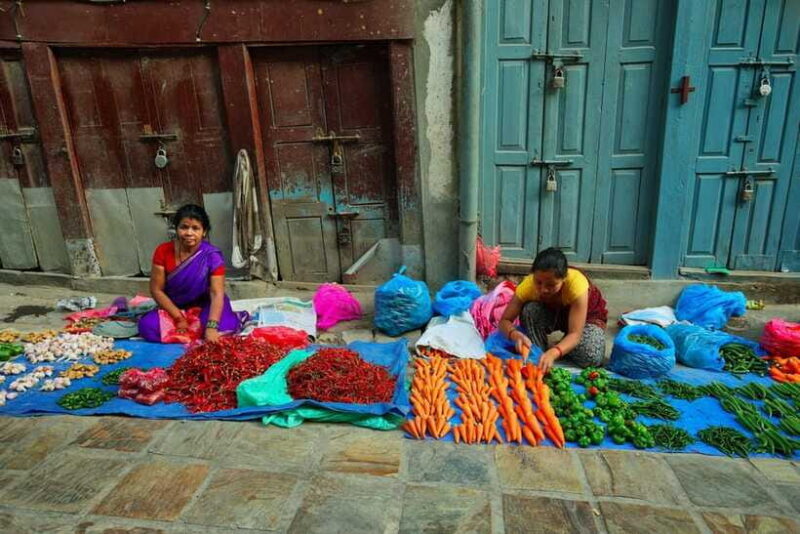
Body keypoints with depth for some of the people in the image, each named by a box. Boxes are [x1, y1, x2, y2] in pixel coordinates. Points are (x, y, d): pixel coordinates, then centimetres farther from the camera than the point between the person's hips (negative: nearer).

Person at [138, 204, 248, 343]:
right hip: (175, 308, 3)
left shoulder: (212, 256, -18)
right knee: (147, 326, -23)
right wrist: (179, 318, -18)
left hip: (204, 306, -3)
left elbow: (217, 294, -26)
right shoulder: (163, 251, -11)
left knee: (222, 328, -32)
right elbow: (156, 290, -9)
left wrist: (211, 327, -39)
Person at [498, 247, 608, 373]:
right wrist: (516, 335, -51)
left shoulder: (576, 283, -39)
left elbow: (575, 334, -41)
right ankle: (537, 357, -14)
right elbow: (504, 321, -28)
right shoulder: (528, 285, -31)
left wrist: (553, 353, -60)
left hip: (588, 316, -1)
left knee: (591, 357, -30)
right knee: (530, 309, -31)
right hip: (552, 313, 2)